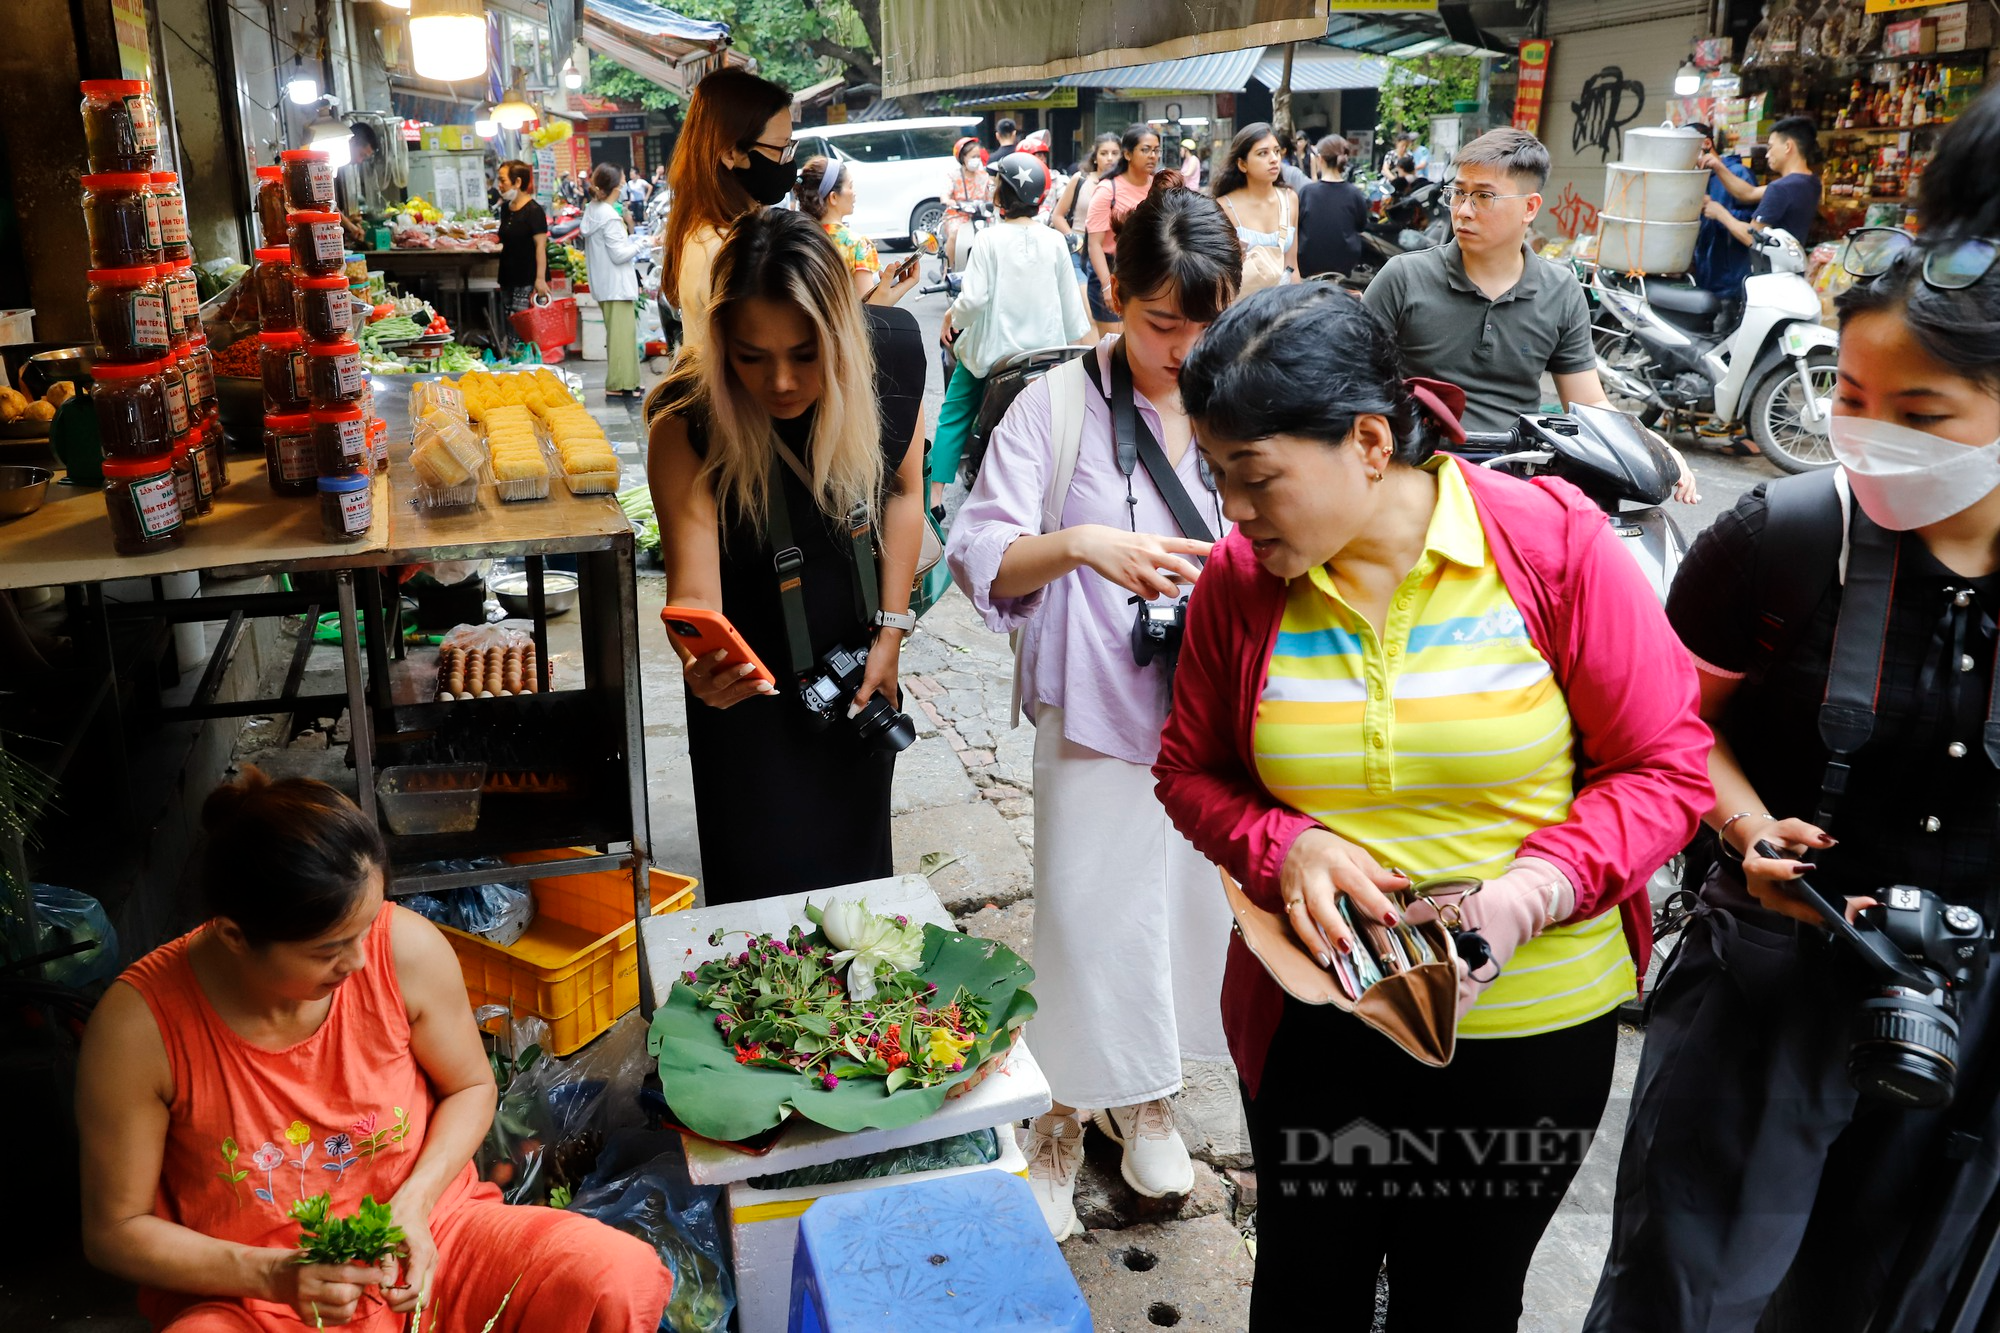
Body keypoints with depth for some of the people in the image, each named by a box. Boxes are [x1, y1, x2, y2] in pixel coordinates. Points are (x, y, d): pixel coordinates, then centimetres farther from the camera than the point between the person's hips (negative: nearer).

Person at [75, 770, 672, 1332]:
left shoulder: (407, 949, -15)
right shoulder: (137, 1025, -19)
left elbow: (471, 1086, 4)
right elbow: (116, 1228, -7)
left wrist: (414, 1201, -13)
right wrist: (274, 1275, -20)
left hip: (421, 1236, 2)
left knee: (624, 1278, -22)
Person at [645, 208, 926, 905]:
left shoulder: (890, 349, -20)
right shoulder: (686, 419, -29)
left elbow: (903, 491, -4)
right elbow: (693, 588, -33)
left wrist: (891, 632, -6)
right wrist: (703, 664, -56)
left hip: (855, 660, 3)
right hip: (750, 681, -3)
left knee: (856, 855, 21)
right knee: (762, 877, 7)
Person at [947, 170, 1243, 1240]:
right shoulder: (1058, 406, -6)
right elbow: (979, 556, -9)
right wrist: (1079, 544, -26)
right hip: (1099, 711, -3)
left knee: (1191, 900, 14)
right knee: (1090, 907, 4)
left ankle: (1141, 1094, 38)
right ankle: (1066, 1112, 27)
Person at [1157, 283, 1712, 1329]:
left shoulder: (1553, 543, -16)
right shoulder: (1237, 580, -9)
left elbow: (1668, 769, -10)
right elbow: (1191, 771, 2)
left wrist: (1534, 889, -26)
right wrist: (1283, 845, -18)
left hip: (1533, 1027, -1)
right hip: (1313, 1017, 2)